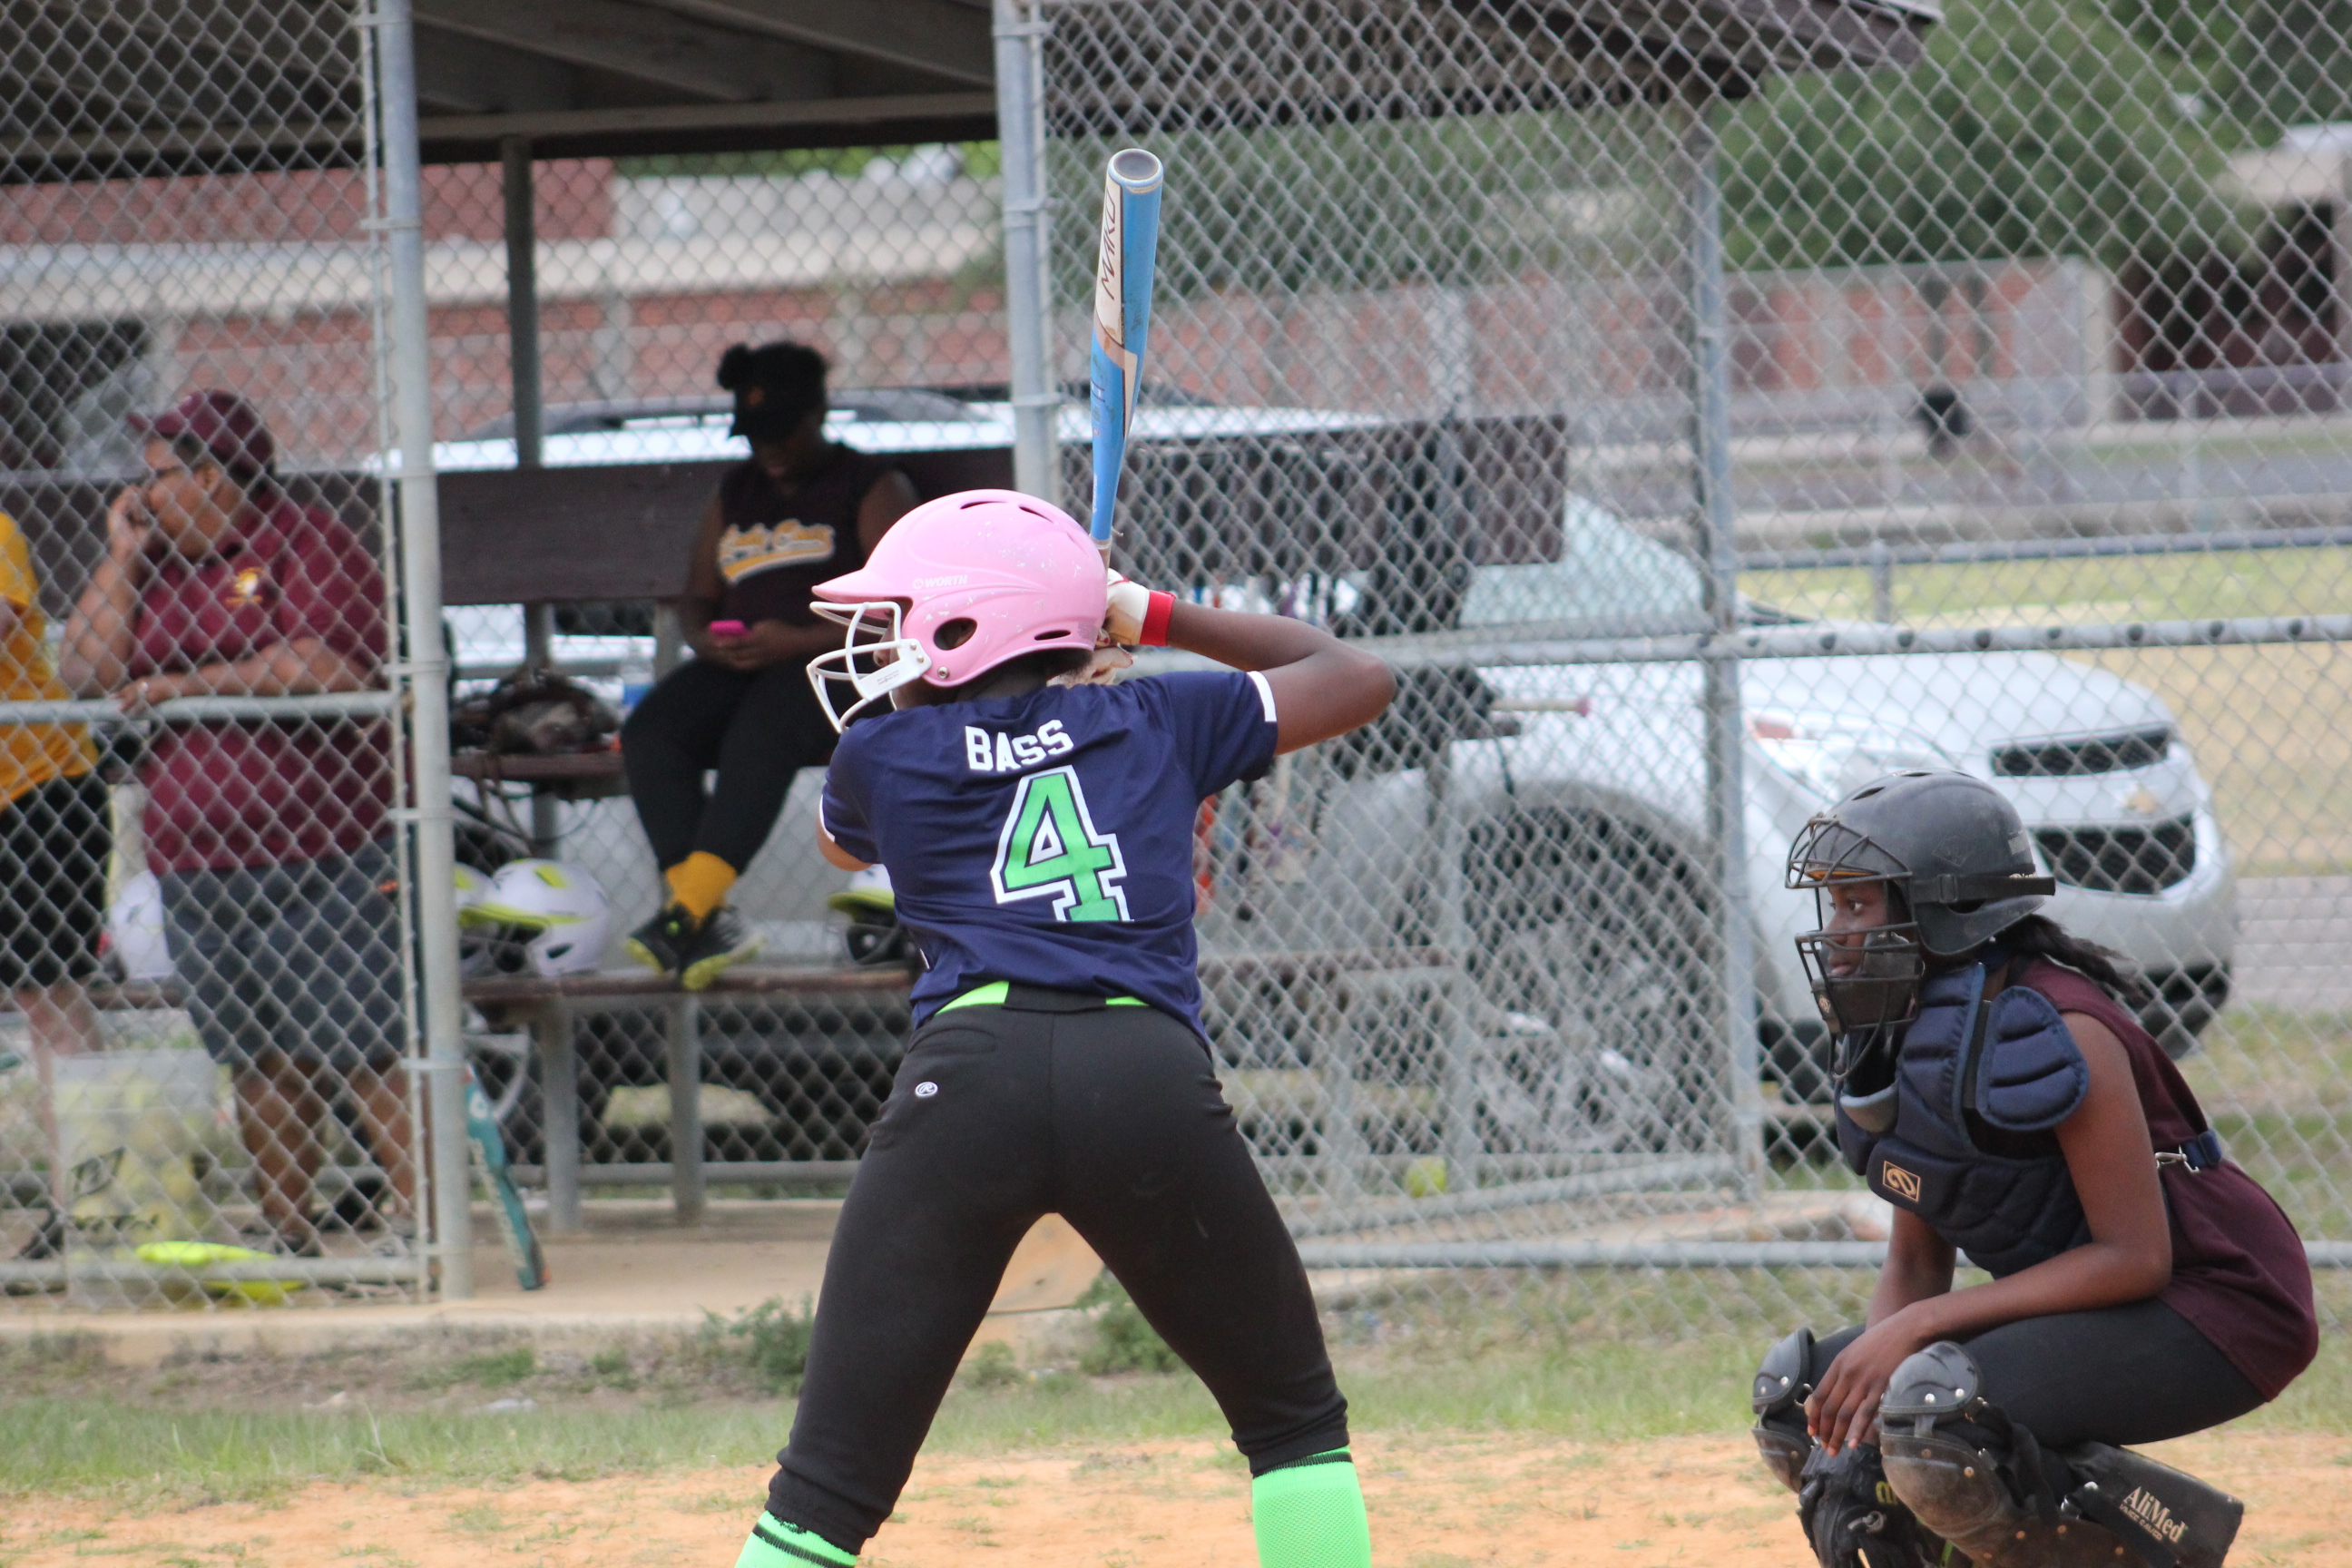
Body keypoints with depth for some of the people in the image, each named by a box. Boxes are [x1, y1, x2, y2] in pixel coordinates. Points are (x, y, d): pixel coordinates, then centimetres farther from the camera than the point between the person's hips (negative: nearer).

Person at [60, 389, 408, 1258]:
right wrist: (120, 555, 2)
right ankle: (286, 1235, 14)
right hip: (195, 864, 7)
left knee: (363, 1053, -10)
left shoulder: (310, 546, -5)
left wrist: (188, 685, -15)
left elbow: (325, 666, -18)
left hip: (321, 856, -7)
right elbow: (87, 671, 7)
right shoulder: (156, 564, 16)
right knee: (259, 1061, 9)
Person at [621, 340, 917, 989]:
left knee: (760, 733, -39)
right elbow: (698, 597, 27)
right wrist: (705, 638, 0)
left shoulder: (873, 489, 6)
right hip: (737, 668, 6)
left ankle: (690, 910, -46)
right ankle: (709, 925, -36)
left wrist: (803, 641, -18)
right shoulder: (736, 494, 25)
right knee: (649, 733, -26)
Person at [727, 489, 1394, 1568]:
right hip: (1152, 1073, 1)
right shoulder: (1158, 722, 20)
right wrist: (1155, 618, 40)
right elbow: (1357, 679, 36)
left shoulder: (881, 755, 18)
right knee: (1297, 1426, 17)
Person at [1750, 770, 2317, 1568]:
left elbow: (2136, 1257, -25)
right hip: (2083, 1304, 9)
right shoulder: (1894, 1038, 4)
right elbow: (1916, 1260, 8)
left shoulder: (2049, 1031, -23)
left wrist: (1915, 1326, -26)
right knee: (1798, 1395, 5)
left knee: (1937, 1416, -31)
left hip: (2217, 1306, -9)